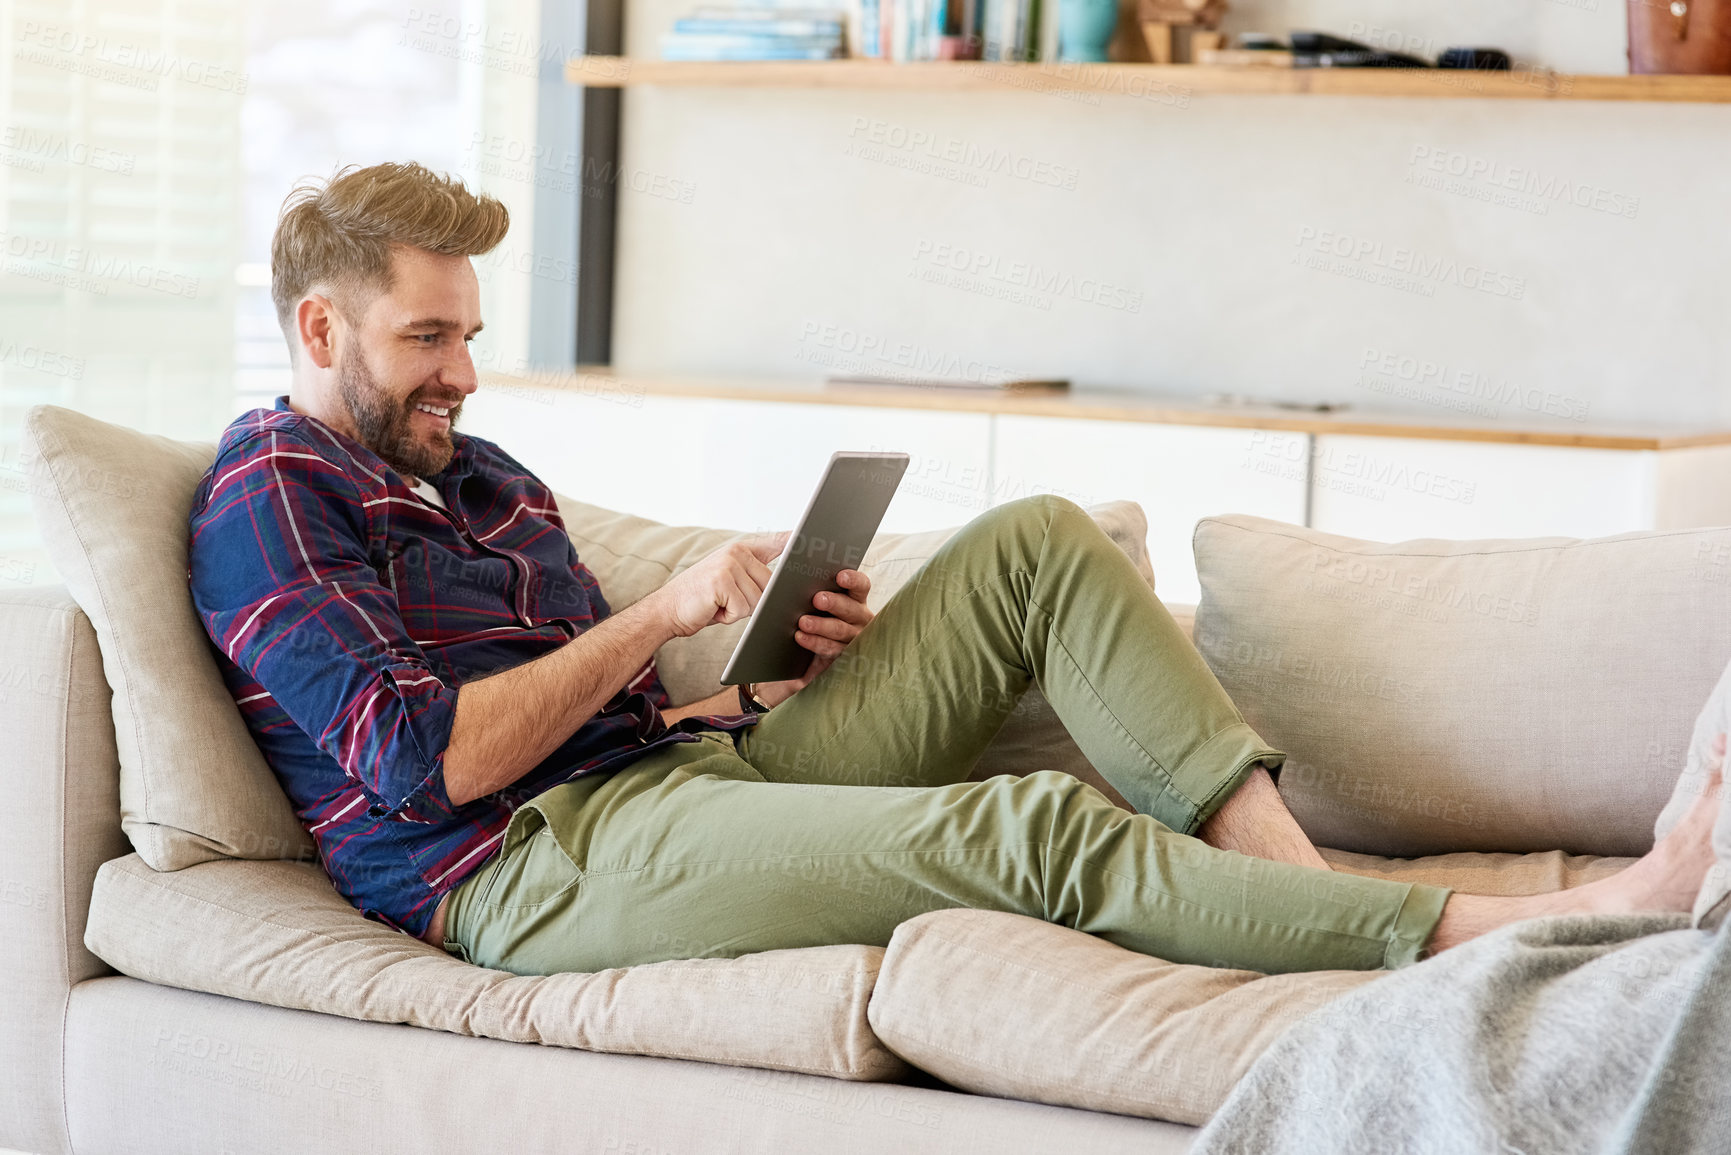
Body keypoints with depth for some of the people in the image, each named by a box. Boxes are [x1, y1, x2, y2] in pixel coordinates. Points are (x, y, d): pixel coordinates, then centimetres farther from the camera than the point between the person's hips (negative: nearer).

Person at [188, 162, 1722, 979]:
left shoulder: (479, 474, 25)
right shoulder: (271, 494, -3)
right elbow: (419, 761, -17)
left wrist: (795, 670, 5)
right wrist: (657, 617, -9)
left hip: (691, 762, 9)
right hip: (535, 867, -9)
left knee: (1038, 545, -3)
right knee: (1035, 830, -28)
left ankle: (1302, 883, -19)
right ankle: (1527, 930, -29)